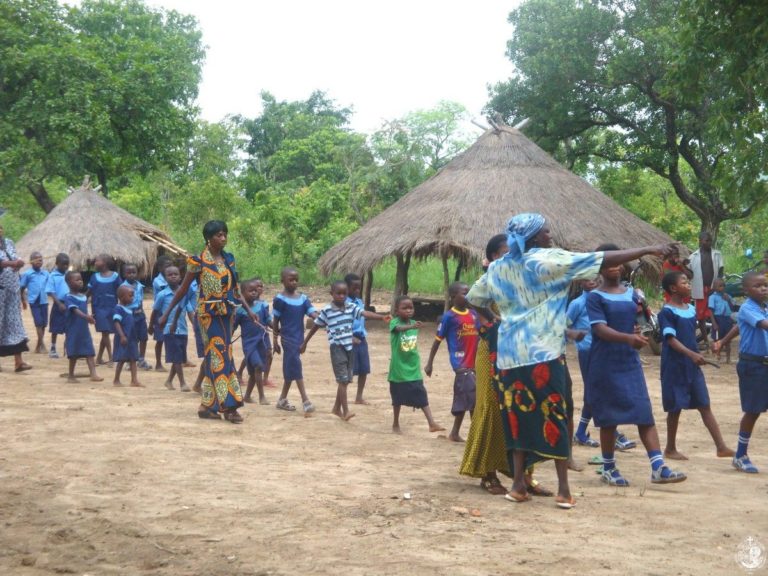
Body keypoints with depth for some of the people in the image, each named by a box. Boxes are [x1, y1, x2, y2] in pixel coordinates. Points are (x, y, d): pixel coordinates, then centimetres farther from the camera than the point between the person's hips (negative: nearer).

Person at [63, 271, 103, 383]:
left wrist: (89, 319, 10)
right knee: (74, 353, 3)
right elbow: (75, 309, -28)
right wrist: (85, 316, -42)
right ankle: (71, 375, 16)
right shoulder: (69, 297, -13)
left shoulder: (84, 297, 10)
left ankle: (93, 374, -5)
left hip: (84, 329, 6)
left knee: (89, 351, -1)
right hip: (73, 330, -6)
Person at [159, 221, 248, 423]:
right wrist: (166, 314, -1)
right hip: (209, 314, -6)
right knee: (221, 356, -10)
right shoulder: (198, 261, -7)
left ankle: (208, 406, 14)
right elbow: (183, 289, -2)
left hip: (226, 314, 6)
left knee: (214, 357, 8)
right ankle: (229, 406, -9)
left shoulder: (229, 259, 9)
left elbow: (235, 288, 15)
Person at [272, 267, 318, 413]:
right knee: (296, 368, -10)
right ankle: (305, 401, -12)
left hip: (299, 338, 6)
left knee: (291, 369, 13)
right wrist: (275, 341, -3)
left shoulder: (303, 298, 7)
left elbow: (313, 313, -4)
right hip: (288, 338, -6)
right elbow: (275, 321, -3)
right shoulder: (280, 299, -7)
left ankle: (282, 400, 24)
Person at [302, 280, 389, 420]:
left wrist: (382, 317, -28)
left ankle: (336, 408, 25)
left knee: (346, 380, 11)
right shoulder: (326, 311, -6)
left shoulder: (351, 307, 3)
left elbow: (365, 313, -11)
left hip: (349, 346, 5)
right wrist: (304, 343, 10)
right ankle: (345, 411, -11)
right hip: (336, 347, -5)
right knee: (343, 379, -11)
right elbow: (315, 326, 3)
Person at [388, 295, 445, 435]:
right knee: (398, 398, 8)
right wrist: (412, 326, -59)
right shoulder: (394, 322, -14)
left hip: (413, 368, 4)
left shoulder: (414, 324, 2)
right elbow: (400, 328, -40)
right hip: (399, 368, -4)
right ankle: (396, 425, 23)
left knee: (422, 396, -1)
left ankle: (432, 423, -2)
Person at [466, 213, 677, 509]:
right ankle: (564, 490, 2)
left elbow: (473, 298, 22)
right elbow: (601, 259, -9)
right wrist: (647, 250, -6)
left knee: (518, 416, 11)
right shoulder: (548, 260, -7)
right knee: (554, 417, 0)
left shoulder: (497, 268, 10)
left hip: (509, 354, 5)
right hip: (543, 353, -5)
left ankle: (518, 485, 10)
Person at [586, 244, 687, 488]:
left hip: (630, 362, 5)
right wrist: (628, 338, -33)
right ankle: (608, 468, 16)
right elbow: (600, 329, -19)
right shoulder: (595, 297, -7)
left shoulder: (632, 293, 10)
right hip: (605, 365, -4)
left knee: (645, 414, -3)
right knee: (608, 418, 3)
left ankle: (658, 468, -7)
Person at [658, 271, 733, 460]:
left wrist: (697, 356, 18)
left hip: (693, 366, 7)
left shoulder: (691, 309, 10)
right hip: (675, 366, -7)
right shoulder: (667, 312, -12)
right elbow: (670, 339, -19)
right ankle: (670, 449, 16)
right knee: (675, 408, 3)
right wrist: (692, 354, -28)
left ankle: (721, 447, 2)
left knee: (705, 406, 4)